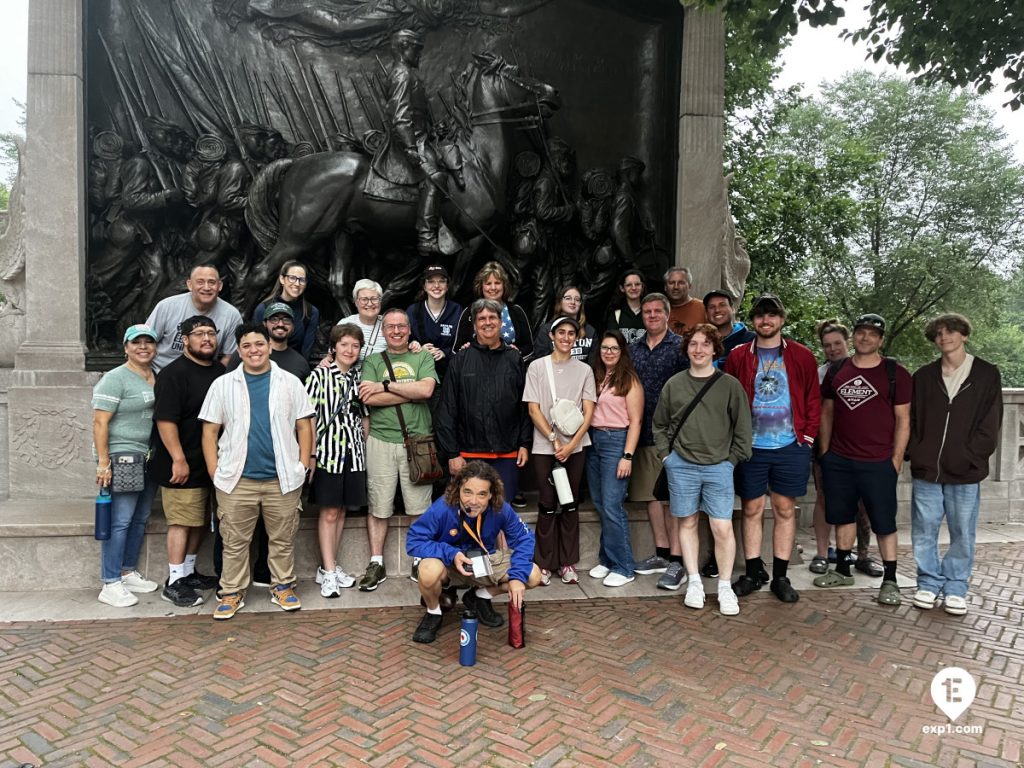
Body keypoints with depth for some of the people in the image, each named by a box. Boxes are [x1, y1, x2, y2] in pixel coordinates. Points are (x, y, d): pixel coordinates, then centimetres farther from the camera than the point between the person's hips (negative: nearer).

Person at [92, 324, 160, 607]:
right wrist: (103, 462, -17)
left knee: (140, 519, 13)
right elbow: (100, 422, -12)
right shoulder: (115, 379, -8)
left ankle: (128, 573, 26)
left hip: (151, 458, 7)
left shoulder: (159, 377, 11)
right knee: (119, 521, -5)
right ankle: (110, 584, 3)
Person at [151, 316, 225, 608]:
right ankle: (174, 583, 8)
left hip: (209, 464, 8)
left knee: (200, 521, 15)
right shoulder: (174, 373, -12)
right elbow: (165, 420, -18)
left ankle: (188, 571, 29)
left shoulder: (220, 372, 11)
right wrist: (178, 459, -22)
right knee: (181, 522, -2)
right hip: (183, 465, -8)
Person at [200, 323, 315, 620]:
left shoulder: (290, 382, 5)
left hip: (282, 478, 0)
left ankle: (283, 587, 25)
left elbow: (304, 426, 6)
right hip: (236, 480, 0)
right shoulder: (222, 385, 5)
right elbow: (210, 431, 6)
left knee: (283, 539, 10)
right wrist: (214, 471, -1)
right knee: (234, 541, 8)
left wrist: (304, 464, -2)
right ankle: (232, 593, 22)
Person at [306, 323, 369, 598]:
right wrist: (310, 454, -10)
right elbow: (309, 417, -6)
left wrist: (366, 449, 8)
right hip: (328, 451, -4)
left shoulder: (360, 377, 8)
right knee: (329, 512, 1)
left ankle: (330, 567, 23)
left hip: (354, 452, 4)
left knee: (341, 511, 12)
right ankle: (329, 572, 9)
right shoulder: (319, 376, -4)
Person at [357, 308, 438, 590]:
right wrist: (412, 393, -8)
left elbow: (427, 389, -10)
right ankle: (376, 564, 18)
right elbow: (368, 398, -7)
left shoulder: (423, 357, 9)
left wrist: (386, 385, -8)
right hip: (380, 442, 0)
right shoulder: (372, 361, 9)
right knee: (378, 506, 6)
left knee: (420, 506, 5)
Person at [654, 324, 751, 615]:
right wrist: (666, 455, 4)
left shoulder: (730, 385, 0)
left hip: (718, 467, -2)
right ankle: (694, 582, 22)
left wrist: (732, 459, -2)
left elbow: (742, 428, 3)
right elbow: (660, 424, 12)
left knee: (722, 528, -4)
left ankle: (725, 587, 12)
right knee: (687, 523, 9)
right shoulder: (674, 384, 5)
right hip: (681, 465, 2)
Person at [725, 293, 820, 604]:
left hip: (790, 447, 0)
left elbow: (813, 400, 6)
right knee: (752, 509, 7)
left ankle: (780, 577, 18)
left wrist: (808, 435, -2)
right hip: (750, 447, 0)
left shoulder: (802, 357, 3)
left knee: (785, 510, 7)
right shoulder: (738, 357, 3)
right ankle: (753, 573, 20)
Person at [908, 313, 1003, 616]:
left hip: (965, 474, -2)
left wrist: (968, 458, -10)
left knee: (962, 535, 7)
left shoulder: (987, 374, 2)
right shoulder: (923, 376, 8)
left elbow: (990, 426, -2)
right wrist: (916, 455, -3)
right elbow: (911, 420, 9)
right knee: (923, 533, 7)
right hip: (926, 471, 2)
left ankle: (956, 588, 21)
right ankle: (929, 583, 22)